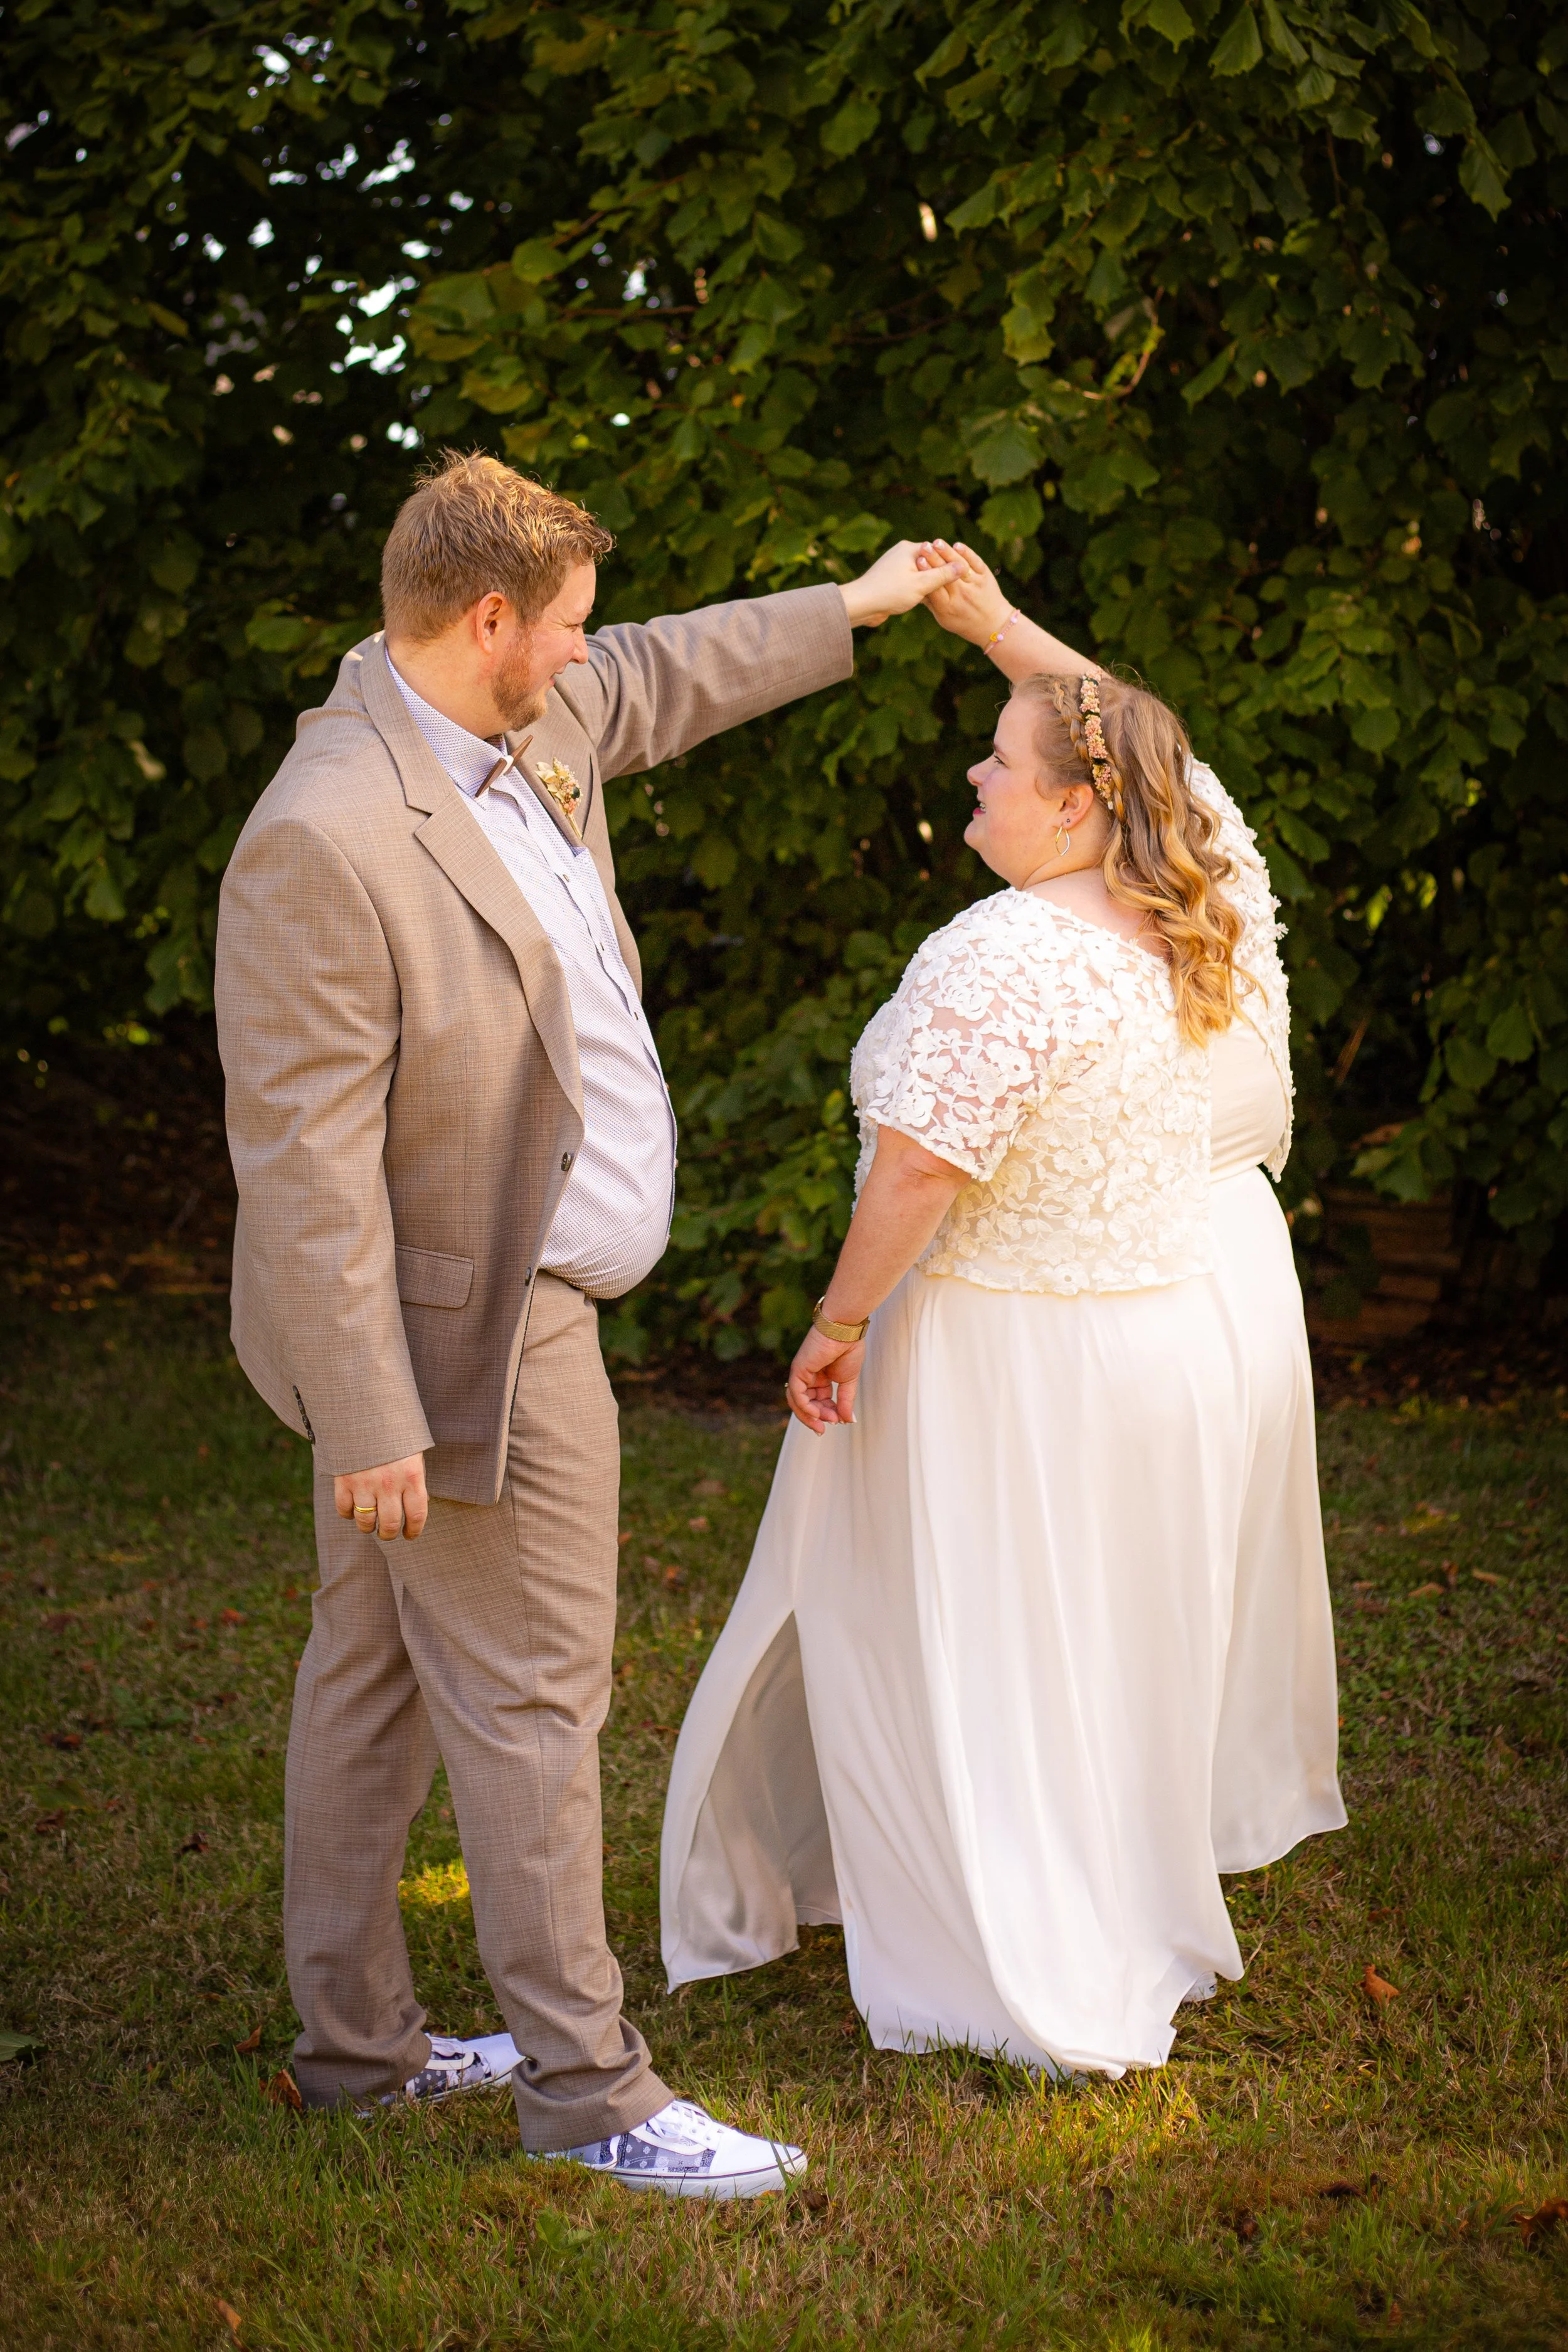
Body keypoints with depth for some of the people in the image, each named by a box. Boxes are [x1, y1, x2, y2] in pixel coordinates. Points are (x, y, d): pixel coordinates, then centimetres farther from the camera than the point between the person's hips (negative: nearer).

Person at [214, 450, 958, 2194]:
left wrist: (849, 608, 33)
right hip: (472, 1333, -10)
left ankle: (352, 2040, 30)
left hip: (507, 1284, 10)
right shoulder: (325, 840, -27)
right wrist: (370, 1419, -25)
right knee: (528, 1698, -1)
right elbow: (305, 1160, -26)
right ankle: (583, 2083, 10)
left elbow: (661, 682, 24)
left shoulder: (518, 722, 1)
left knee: (377, 1673, 17)